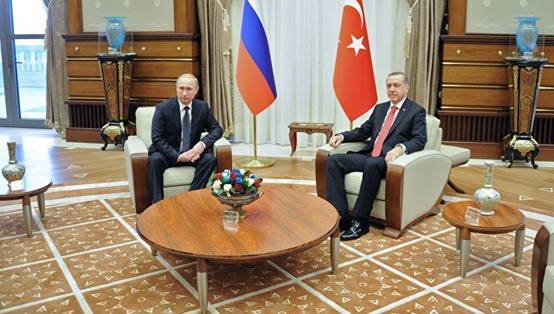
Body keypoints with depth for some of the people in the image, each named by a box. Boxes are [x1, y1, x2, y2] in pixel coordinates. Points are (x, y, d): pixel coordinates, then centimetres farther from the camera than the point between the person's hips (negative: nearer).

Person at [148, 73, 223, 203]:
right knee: (154, 160, -33)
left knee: (210, 159, -26)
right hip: (169, 153, -2)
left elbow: (217, 129, 2)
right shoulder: (163, 108, -10)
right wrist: (177, 156, -26)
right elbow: (157, 139, -13)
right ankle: (157, 203, -28)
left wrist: (202, 144, -20)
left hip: (192, 153, 2)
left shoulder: (203, 107, -1)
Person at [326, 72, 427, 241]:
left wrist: (401, 148, -31)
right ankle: (341, 215, -20)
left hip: (388, 159, -6)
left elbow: (420, 140, -10)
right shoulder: (380, 108, 22)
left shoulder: (417, 111, 4)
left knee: (372, 165, -39)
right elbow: (363, 132, 23)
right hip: (369, 156, 6)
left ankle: (360, 220, -29)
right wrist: (342, 136, 3)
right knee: (333, 161, -15)